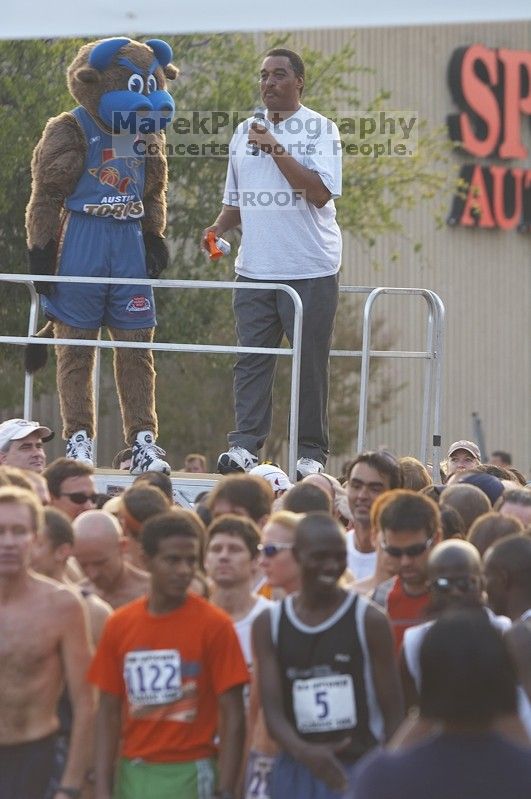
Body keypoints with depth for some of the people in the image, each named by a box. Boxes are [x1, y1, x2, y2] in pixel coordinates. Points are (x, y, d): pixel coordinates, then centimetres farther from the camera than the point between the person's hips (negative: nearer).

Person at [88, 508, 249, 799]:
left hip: (189, 775, -4)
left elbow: (233, 716, -6)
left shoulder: (214, 625, -5)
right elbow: (109, 713, 8)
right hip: (132, 775, 4)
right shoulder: (118, 625, 5)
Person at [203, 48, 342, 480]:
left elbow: (321, 192, -15)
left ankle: (312, 453, 5)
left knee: (310, 363, -1)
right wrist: (219, 227, 4)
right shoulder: (245, 132, 15)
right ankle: (245, 446, -4)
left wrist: (276, 150, -17)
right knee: (252, 359, -2)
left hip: (310, 270, -5)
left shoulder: (320, 129, -2)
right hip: (255, 267, 5)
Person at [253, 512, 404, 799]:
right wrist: (303, 752, -25)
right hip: (296, 775, 3)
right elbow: (273, 711, -4)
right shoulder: (269, 625, 4)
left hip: (361, 774, -3)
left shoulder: (369, 621, -3)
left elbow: (393, 714, -2)